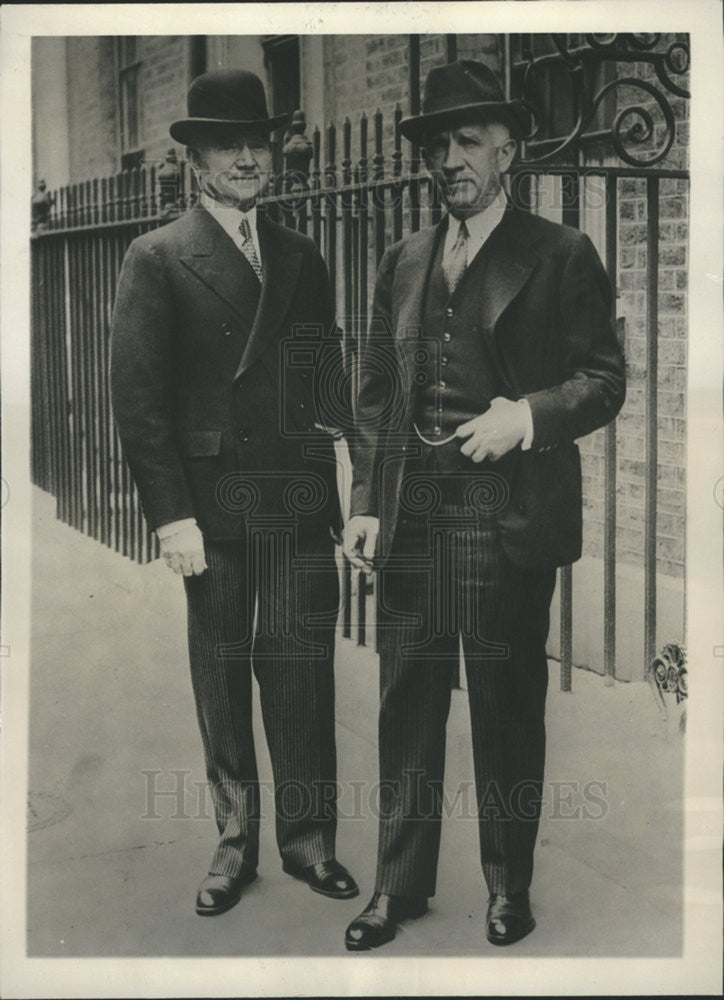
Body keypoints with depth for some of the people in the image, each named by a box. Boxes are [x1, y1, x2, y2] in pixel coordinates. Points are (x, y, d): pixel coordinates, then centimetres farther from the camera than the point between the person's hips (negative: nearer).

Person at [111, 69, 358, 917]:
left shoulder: (301, 258, 13)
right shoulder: (158, 259, 0)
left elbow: (328, 379, 12)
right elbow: (137, 396, -5)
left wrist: (342, 491, 1)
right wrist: (171, 515, -11)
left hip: (301, 501, 3)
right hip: (212, 504, -3)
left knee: (303, 671, 5)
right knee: (221, 678, 8)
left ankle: (308, 838, 18)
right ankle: (235, 841, 22)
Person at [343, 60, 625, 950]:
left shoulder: (561, 256, 1)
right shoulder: (403, 263, 14)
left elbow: (603, 381, -2)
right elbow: (374, 391, 13)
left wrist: (527, 414, -20)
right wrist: (365, 501, 5)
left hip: (509, 516, -4)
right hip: (411, 516, 4)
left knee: (507, 709, 6)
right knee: (406, 706, 8)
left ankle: (508, 886, 21)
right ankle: (400, 883, 21)